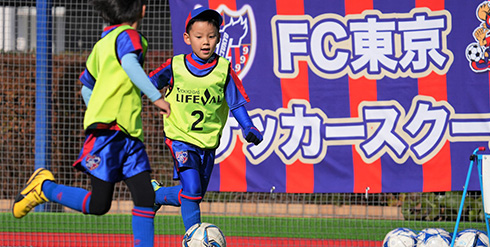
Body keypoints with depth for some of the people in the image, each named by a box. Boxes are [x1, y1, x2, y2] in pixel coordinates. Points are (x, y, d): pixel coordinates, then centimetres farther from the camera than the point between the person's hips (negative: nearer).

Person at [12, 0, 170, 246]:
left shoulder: (103, 43, 21)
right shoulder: (128, 35, -5)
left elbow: (87, 88, 27)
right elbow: (130, 63, -28)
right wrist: (156, 97, -32)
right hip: (108, 132, -9)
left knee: (145, 196, -3)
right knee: (98, 204, -7)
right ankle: (43, 187, 10)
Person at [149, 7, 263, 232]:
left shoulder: (224, 69, -3)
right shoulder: (175, 66, -6)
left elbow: (236, 103, 1)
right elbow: (148, 84, 7)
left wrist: (248, 128, -11)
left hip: (208, 142, 3)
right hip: (180, 138, -3)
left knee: (195, 195, 12)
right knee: (191, 191, -19)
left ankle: (155, 194, 38)